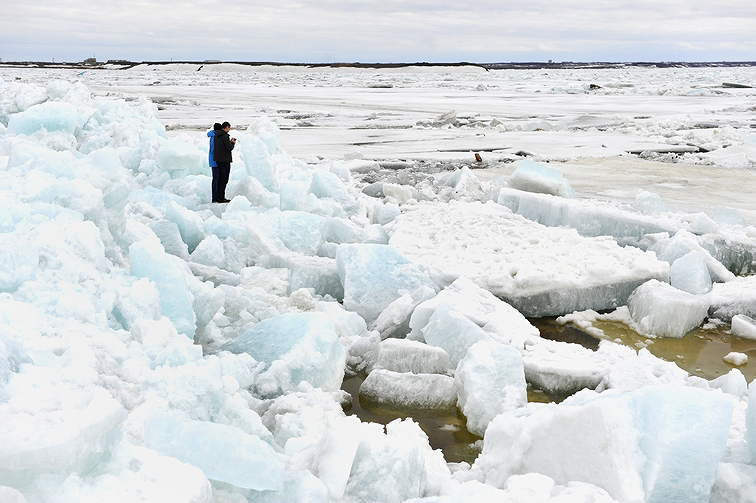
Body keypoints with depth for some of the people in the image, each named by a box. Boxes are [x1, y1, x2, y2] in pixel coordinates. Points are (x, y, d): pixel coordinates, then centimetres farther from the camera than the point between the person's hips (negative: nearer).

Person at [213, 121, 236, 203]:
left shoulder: (216, 135, 11)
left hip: (218, 160, 9)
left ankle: (217, 197, 17)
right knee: (224, 180, -4)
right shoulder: (225, 136, -16)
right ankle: (221, 197, -4)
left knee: (220, 179, 15)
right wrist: (233, 143, 0)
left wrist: (230, 142, 14)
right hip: (225, 161, -9)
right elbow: (229, 148, -19)